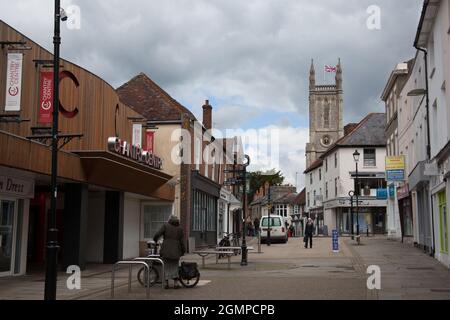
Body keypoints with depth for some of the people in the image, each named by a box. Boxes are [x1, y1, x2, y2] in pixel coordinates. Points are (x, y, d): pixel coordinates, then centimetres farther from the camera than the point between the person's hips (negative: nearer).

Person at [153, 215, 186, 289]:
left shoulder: (165, 226, 2)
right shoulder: (180, 229, 7)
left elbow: (157, 235, -7)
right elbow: (182, 242, 3)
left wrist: (155, 240, 12)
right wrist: (183, 251, 13)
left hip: (166, 250, -1)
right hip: (176, 251, 1)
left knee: (166, 266, 11)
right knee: (175, 266, 15)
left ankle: (166, 284, 12)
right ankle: (176, 284, 10)